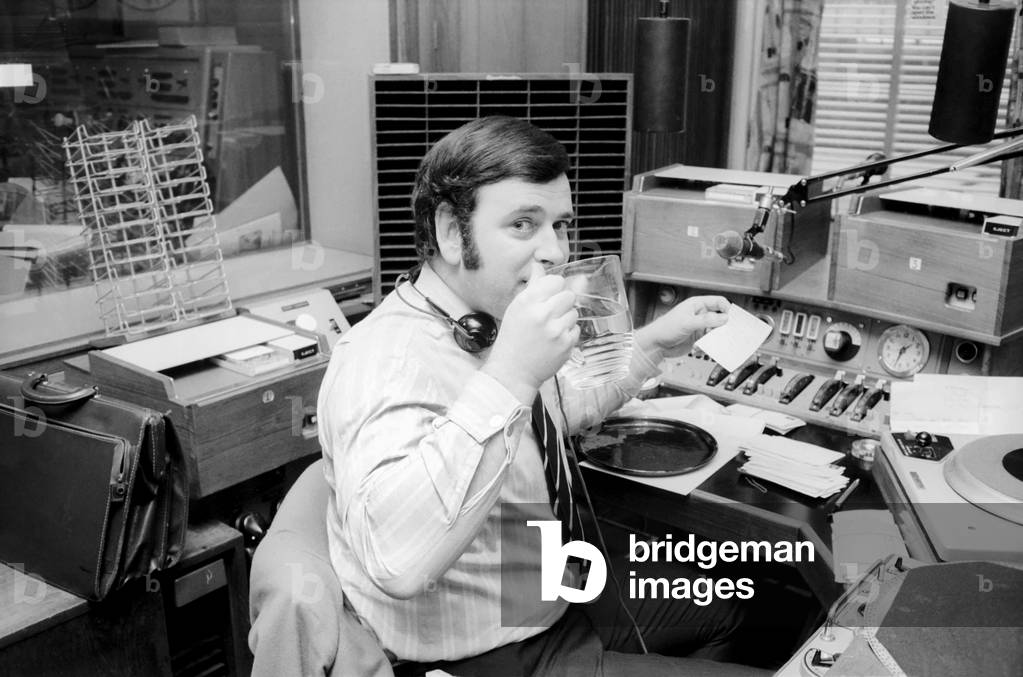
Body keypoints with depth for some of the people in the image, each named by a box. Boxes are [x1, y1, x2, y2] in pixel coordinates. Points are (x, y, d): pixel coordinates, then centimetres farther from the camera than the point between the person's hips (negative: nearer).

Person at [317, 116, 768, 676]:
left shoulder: (491, 325, 1)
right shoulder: (387, 358, -29)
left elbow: (566, 405, 23)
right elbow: (394, 565, -46)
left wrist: (655, 341, 12)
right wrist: (509, 375, -46)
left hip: (552, 602, 9)